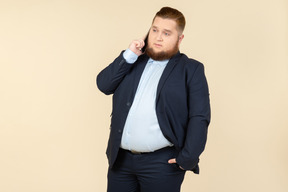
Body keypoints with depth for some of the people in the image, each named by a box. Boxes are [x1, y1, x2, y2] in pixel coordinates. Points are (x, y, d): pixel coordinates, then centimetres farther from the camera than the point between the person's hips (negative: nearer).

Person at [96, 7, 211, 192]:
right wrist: (129, 55, -3)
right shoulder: (133, 62, 14)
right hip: (120, 159, 4)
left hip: (162, 163, -4)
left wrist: (187, 159, -13)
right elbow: (103, 84, 4)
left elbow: (199, 118, -6)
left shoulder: (191, 69, 1)